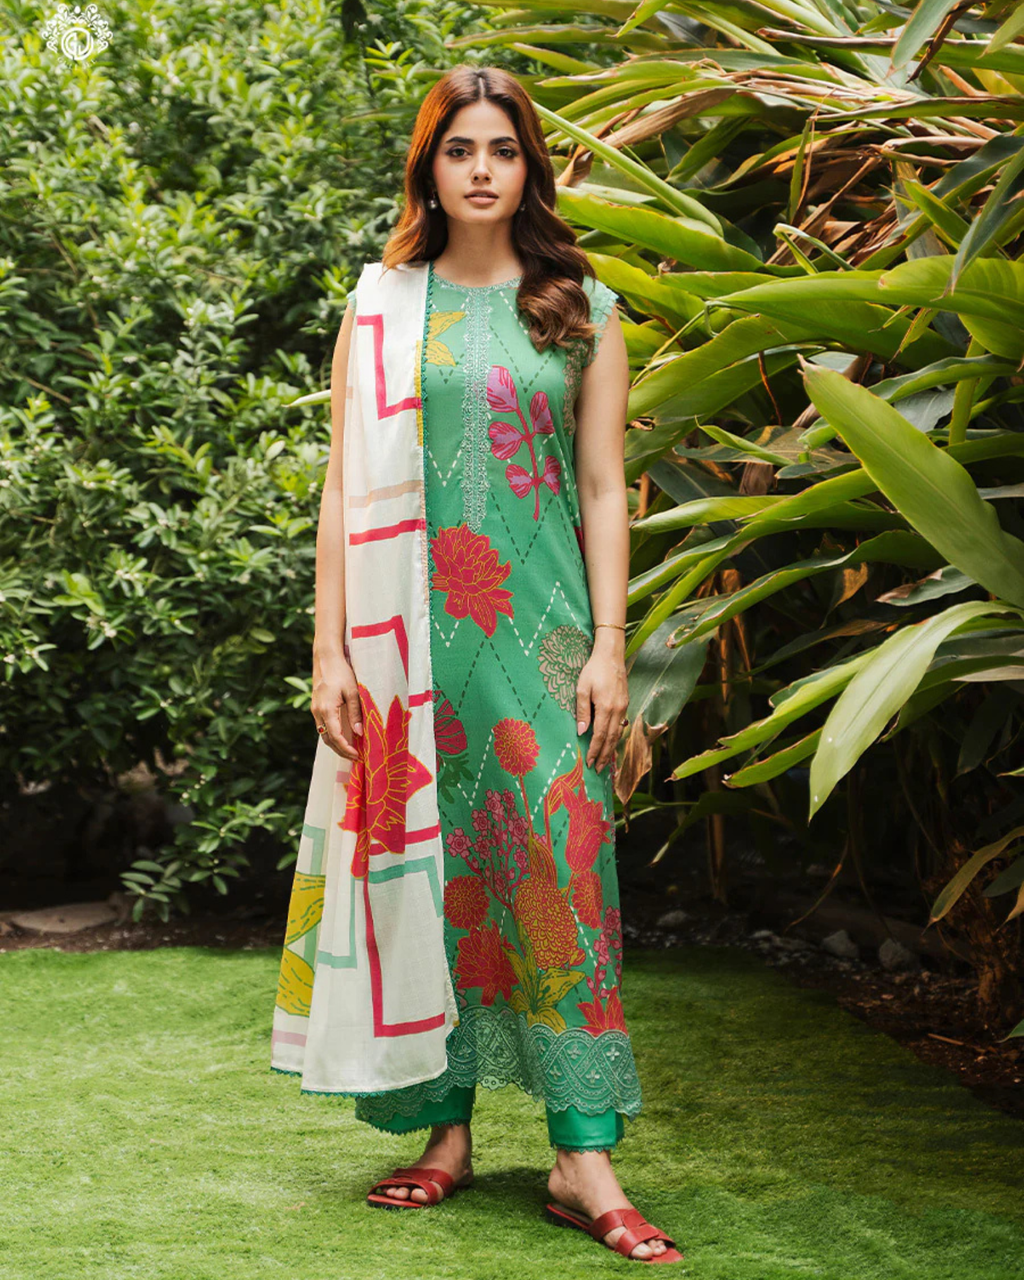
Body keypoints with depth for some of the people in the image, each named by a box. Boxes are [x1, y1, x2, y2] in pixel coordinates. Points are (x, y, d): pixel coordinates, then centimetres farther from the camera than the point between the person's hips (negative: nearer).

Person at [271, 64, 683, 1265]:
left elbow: (603, 488, 7)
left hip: (540, 623, 0)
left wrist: (609, 644, -2)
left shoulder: (582, 309, 10)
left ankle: (583, 1157, -7)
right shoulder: (381, 307, 9)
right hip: (414, 628, 1)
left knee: (559, 858, -8)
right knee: (426, 860, 1)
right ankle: (446, 1129, 12)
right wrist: (330, 647, -2)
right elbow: (343, 485, 6)